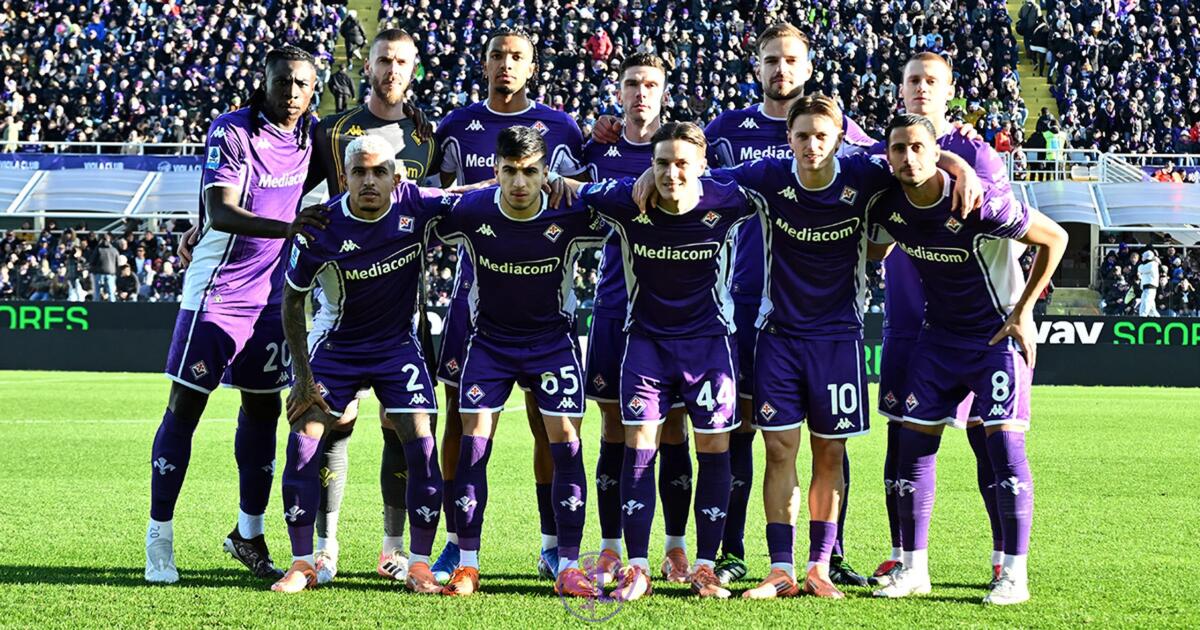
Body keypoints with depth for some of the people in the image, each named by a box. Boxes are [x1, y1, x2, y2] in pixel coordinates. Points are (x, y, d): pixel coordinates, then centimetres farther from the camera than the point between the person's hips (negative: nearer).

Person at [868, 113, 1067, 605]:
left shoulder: (979, 203, -25)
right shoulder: (888, 208, -9)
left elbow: (1054, 238, -13)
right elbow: (874, 253, 14)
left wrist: (1023, 311, -11)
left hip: (999, 335, -5)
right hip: (939, 337, 6)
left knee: (1004, 444, -12)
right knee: (914, 442, 1)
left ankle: (1014, 575, -4)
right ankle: (914, 568, 11)